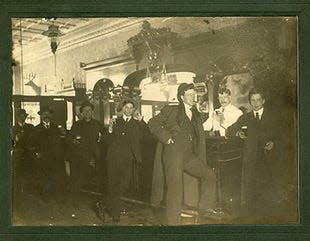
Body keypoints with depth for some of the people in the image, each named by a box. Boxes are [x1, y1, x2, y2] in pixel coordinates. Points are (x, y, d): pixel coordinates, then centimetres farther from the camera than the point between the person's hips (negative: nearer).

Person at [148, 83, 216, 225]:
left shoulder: (196, 115, 22)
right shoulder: (170, 111, 7)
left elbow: (199, 138, 25)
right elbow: (153, 123, 2)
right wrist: (166, 137, -6)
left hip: (189, 154, 6)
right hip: (173, 152, -5)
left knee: (209, 175, -4)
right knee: (175, 187, -9)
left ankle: (205, 209, 9)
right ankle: (173, 221, 0)